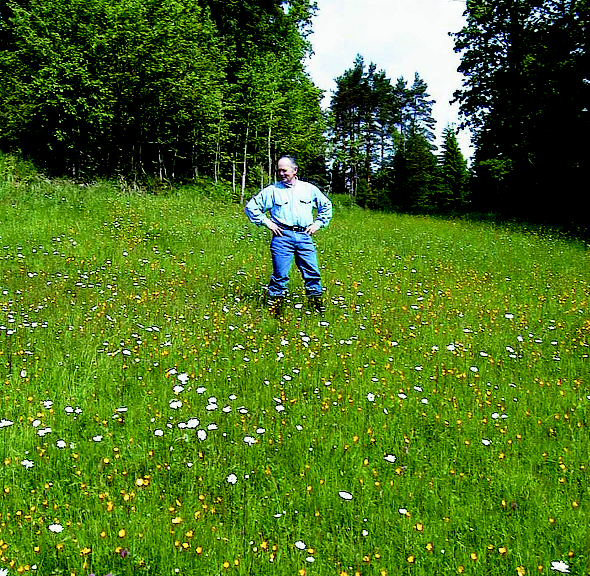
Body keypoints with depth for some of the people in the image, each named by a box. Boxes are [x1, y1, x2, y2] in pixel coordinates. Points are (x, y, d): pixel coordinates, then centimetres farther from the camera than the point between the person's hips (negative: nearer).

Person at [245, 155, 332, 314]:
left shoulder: (309, 189, 14)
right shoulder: (272, 190, 7)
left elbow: (326, 205, 27)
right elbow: (251, 207, 10)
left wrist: (318, 223, 15)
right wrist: (266, 222, 2)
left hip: (304, 236, 2)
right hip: (282, 236, -2)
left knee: (312, 272, 1)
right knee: (280, 274, -3)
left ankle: (317, 302, 14)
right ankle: (275, 304, 9)